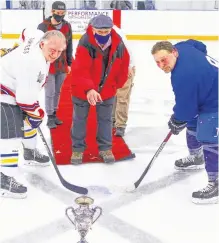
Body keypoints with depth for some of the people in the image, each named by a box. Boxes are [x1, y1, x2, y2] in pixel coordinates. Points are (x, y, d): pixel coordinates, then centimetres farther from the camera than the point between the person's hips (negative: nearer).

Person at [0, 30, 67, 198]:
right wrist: (36, 113, -13)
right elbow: (26, 96, -30)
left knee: (29, 121, 25)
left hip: (14, 91, 11)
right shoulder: (33, 61, -32)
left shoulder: (38, 49, 1)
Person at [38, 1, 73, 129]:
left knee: (57, 91, 15)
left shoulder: (67, 26, 1)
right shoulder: (43, 26, -13)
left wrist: (69, 63, 11)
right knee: (50, 92, 0)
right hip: (48, 65, -5)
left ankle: (54, 114, 30)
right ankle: (49, 118, 14)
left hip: (62, 65, 5)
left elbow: (69, 46, 10)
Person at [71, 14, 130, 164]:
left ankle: (105, 148, 32)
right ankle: (78, 149, 29)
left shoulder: (119, 45, -14)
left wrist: (117, 84, 9)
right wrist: (88, 89, -53)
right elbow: (81, 70, -39)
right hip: (82, 90, -3)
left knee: (105, 119, 15)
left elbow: (123, 64, 3)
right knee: (80, 119, 11)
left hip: (107, 90, 3)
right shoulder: (85, 45, -29)